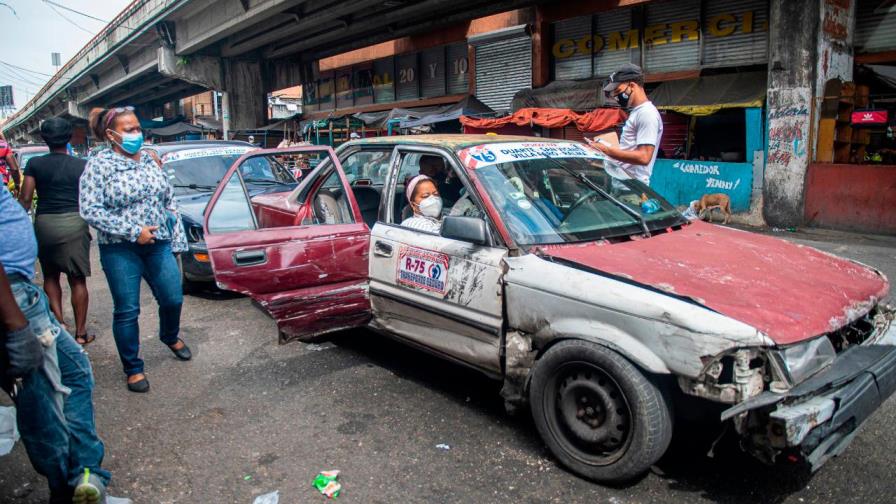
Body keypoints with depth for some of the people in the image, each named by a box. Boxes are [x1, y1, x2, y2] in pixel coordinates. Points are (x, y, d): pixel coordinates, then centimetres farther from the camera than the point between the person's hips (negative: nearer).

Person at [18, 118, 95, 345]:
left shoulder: (34, 164, 1)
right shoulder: (82, 165, -1)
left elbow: (25, 199, -2)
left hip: (44, 224, 1)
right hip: (74, 223, -1)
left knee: (50, 276, 19)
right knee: (77, 280, 5)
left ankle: (59, 322, 9)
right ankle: (80, 332, 8)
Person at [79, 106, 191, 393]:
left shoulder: (149, 160, 6)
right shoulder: (98, 165, -7)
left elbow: (169, 202, 10)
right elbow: (90, 211, -14)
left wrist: (177, 239, 6)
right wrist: (133, 231, -18)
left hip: (158, 244, 4)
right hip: (121, 251, -4)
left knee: (173, 299, 10)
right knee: (127, 311, 4)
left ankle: (170, 336, 42)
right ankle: (133, 369, 20)